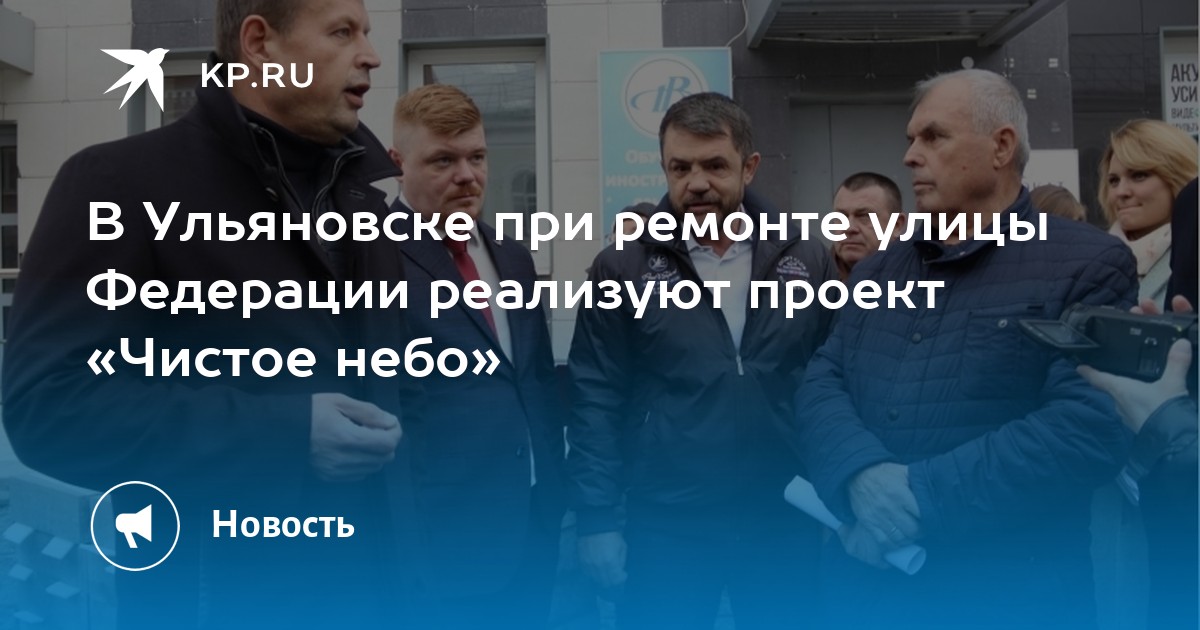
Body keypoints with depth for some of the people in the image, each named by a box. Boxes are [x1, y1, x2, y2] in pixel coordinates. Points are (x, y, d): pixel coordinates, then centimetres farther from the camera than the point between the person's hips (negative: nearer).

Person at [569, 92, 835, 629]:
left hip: (784, 521, 2)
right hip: (667, 526, -1)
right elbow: (597, 399, -3)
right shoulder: (621, 268, -3)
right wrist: (596, 518, -6)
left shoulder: (806, 262, 1)